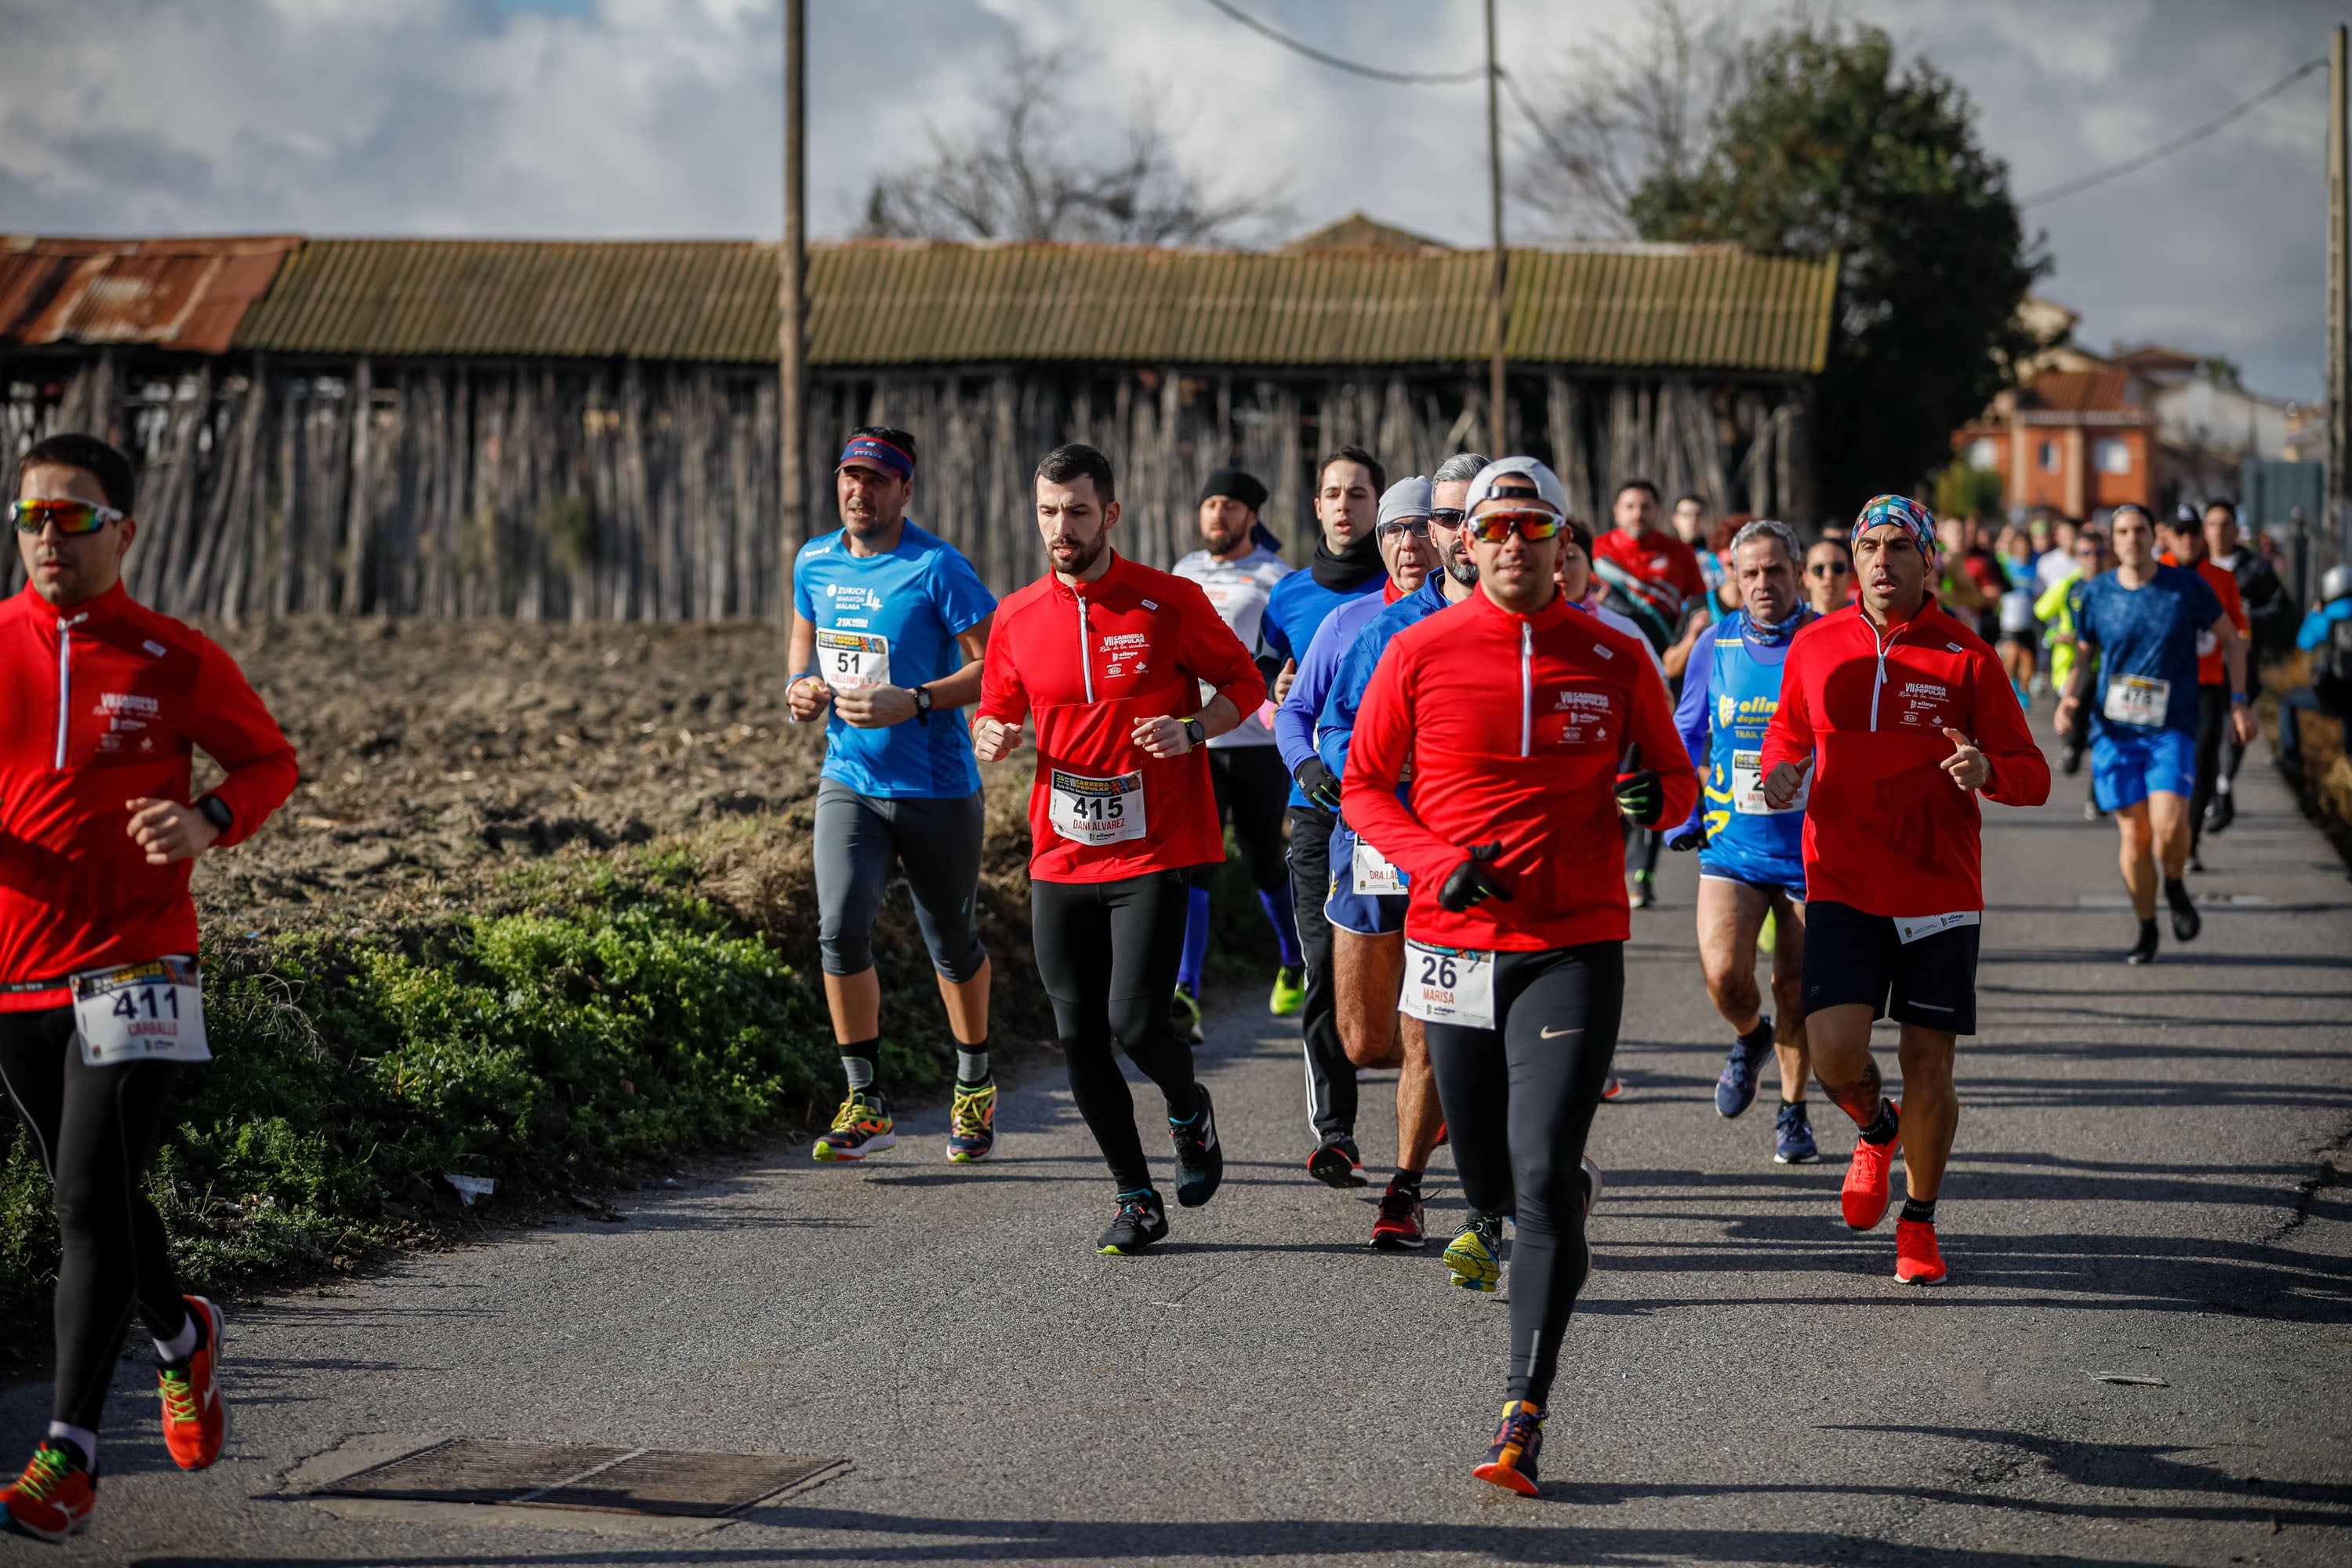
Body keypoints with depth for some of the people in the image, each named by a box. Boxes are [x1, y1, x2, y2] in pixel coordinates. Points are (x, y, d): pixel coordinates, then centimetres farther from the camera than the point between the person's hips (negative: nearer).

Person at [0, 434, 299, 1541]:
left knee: (92, 1204, -14)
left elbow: (270, 760, 9)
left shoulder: (176, 661, -2)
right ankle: (182, 1338, 45)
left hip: (133, 972, -4)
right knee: (92, 1200, 16)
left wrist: (209, 822, -13)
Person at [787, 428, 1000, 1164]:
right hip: (848, 783, 4)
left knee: (952, 943, 11)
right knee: (841, 927, -15)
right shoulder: (814, 562, 5)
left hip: (938, 791, -4)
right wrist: (802, 685, 2)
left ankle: (975, 1087, 33)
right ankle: (865, 1104, -6)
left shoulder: (938, 568, -13)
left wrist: (912, 703, -25)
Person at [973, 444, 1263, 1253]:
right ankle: (1137, 1198, 18)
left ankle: (1189, 1108, 21)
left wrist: (1191, 730, -16)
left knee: (1135, 1021, -14)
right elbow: (995, 712, 18)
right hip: (1060, 859, 4)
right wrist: (990, 736, -7)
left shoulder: (1171, 601, -5)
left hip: (1153, 853, -4)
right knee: (1079, 1036, 2)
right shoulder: (1017, 617, 5)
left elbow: (1245, 682, 3)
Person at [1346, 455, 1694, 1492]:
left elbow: (1676, 778, 12)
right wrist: (1437, 864, -11)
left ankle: (1524, 1416, -11)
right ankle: (1574, 1183, 51)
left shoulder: (1613, 659, 2)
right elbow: (1363, 786, 6)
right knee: (1491, 1184, 13)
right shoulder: (1420, 652, 0)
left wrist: (1654, 797, -13)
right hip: (1454, 944, 2)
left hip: (1576, 949, -2)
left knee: (1542, 1185, -13)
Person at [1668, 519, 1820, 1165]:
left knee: (1795, 989, 4)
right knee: (1724, 972, -14)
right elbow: (1686, 737, 15)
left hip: (1808, 850, -1)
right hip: (1730, 845, 1)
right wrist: (1683, 816, 7)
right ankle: (1750, 1036, 20)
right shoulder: (1716, 646, 2)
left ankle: (1793, 1112, 24)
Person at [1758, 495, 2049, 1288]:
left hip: (1941, 892, -1)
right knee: (1832, 1050, -14)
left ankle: (1918, 1223, 23)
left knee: (1928, 1061, 1)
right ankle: (1877, 1130, 22)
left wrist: (1989, 769, -24)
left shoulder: (1966, 656, -3)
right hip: (1842, 888, 1)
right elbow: (1788, 733, 22)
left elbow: (2033, 775, -1)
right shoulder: (1815, 647, 4)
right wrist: (1780, 771, -2)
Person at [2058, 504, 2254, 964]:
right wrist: (2071, 697, -7)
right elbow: (2083, 655, 13)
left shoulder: (2187, 587, -3)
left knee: (2169, 825, -20)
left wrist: (2238, 700, 3)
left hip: (2172, 728, -2)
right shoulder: (2097, 593, 2)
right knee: (2134, 834, -1)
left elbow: (2230, 638, 9)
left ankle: (2175, 888, 13)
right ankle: (2146, 930, 18)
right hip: (2114, 730, 2)